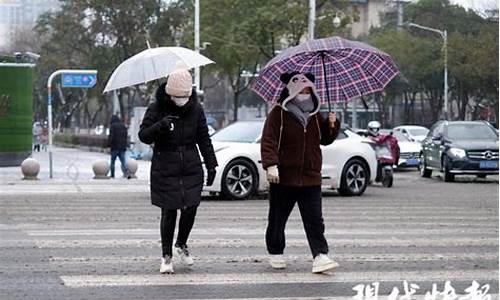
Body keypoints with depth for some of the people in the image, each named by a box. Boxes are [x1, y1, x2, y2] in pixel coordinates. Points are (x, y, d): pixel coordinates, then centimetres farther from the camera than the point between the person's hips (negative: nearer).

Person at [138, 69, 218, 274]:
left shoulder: (196, 109, 5)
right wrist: (160, 126, -28)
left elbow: (204, 139, 12)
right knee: (169, 212, -4)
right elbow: (143, 135, -9)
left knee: (191, 208, -1)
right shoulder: (156, 109, -4)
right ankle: (166, 256, 10)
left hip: (191, 168, 3)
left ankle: (181, 245, 27)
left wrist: (211, 164, 7)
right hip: (165, 169, -3)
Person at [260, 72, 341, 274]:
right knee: (277, 219, 10)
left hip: (311, 179, 3)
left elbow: (325, 140, 21)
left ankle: (320, 256, -10)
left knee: (314, 219, -6)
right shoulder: (279, 114, -5)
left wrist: (332, 125, 1)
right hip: (283, 177, -3)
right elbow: (268, 141, -11)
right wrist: (271, 165, -23)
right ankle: (275, 253, 26)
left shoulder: (315, 115, 11)